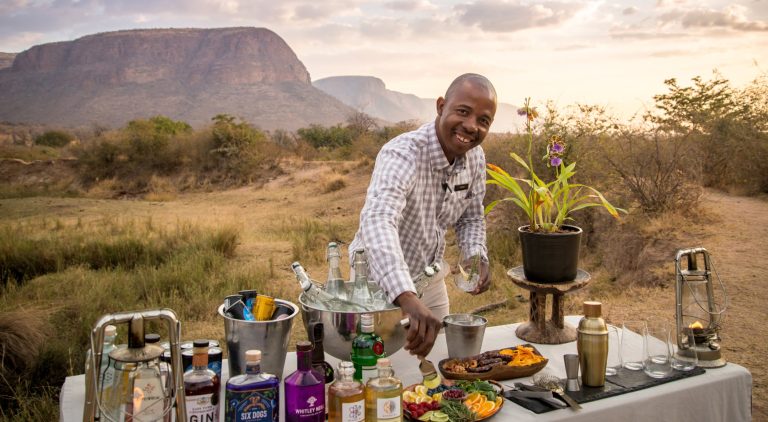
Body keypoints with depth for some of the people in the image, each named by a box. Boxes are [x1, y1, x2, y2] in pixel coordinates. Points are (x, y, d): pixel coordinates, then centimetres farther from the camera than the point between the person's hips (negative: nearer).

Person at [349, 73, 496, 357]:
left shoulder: (476, 157, -9)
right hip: (381, 282, -6)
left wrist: (477, 258, -15)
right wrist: (407, 298, -65)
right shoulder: (402, 155, -33)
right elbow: (377, 221, -51)